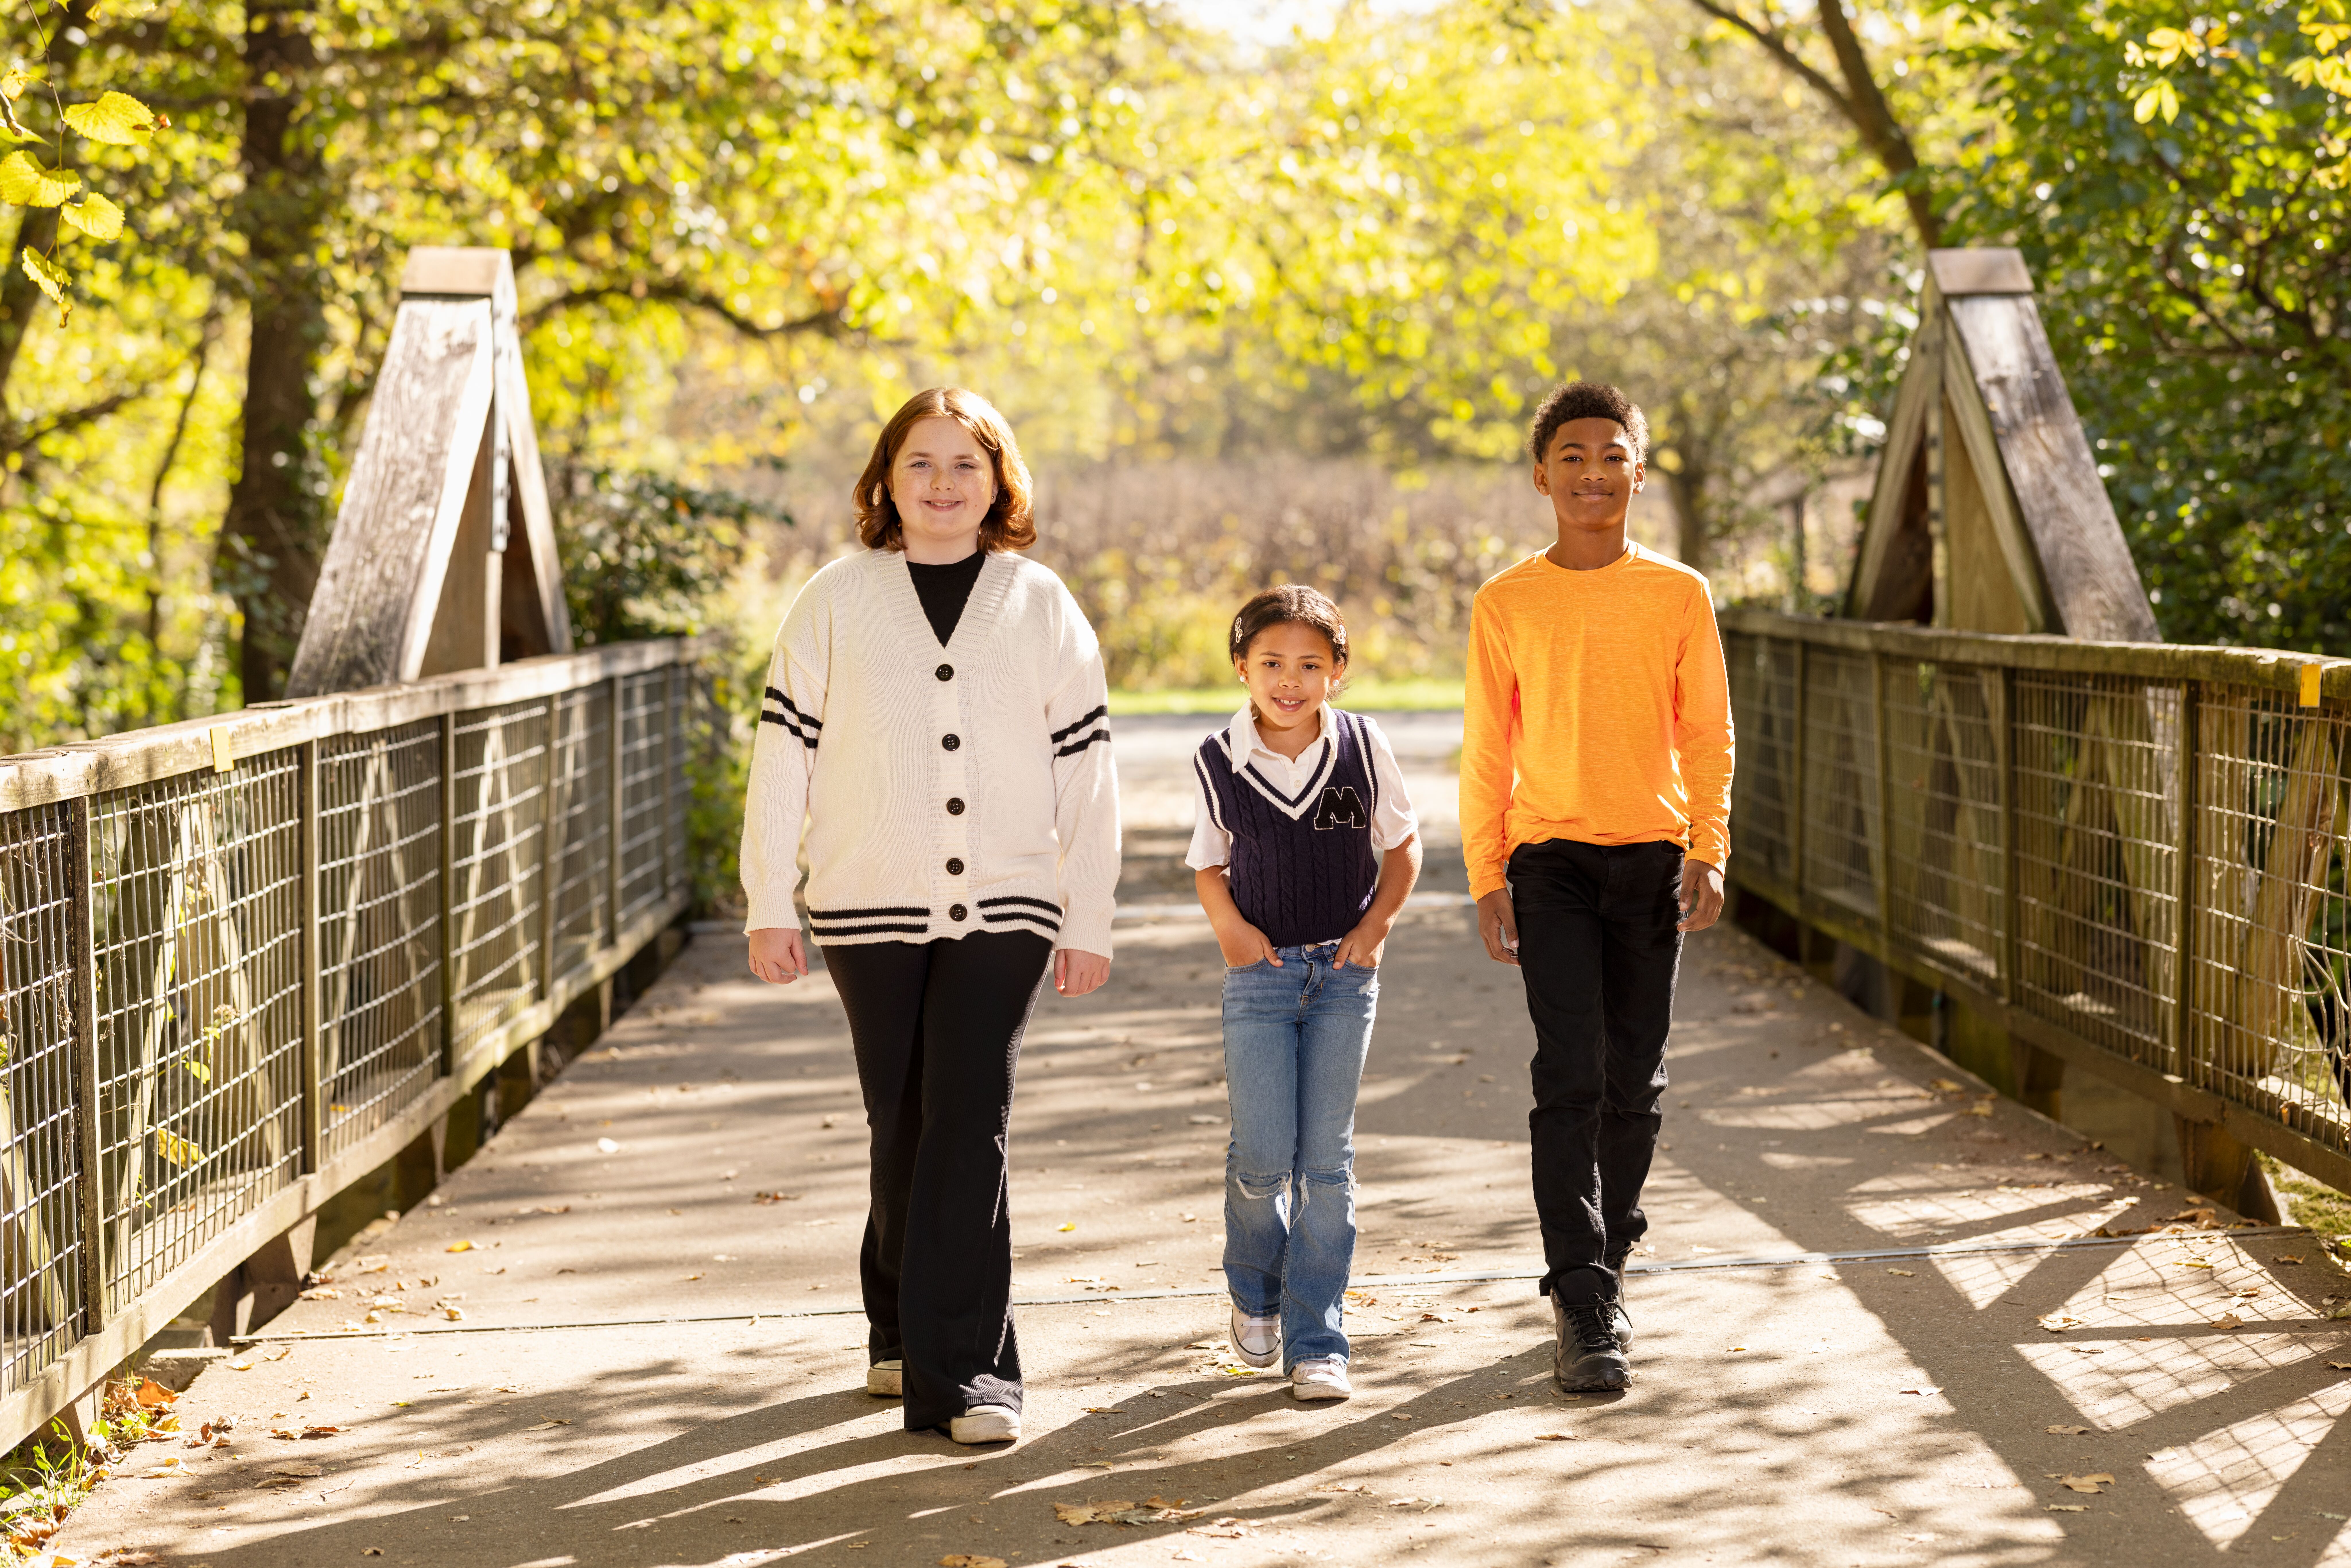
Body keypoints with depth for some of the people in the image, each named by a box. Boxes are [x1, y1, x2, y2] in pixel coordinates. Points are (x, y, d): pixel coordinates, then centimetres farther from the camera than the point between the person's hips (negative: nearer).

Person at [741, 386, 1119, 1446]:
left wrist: (1088, 921, 4)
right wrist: (769, 905, 1)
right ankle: (905, 1332, 24)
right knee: (904, 1127, 7)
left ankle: (961, 1368, -10)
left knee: (968, 1128, -10)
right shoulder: (836, 603, 5)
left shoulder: (1042, 608, 6)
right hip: (872, 909, 1)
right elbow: (783, 753, 5)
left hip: (1003, 910, -1)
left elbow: (1086, 771, 7)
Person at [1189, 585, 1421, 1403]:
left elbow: (1401, 843, 7)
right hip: (1260, 972, 0)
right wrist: (1227, 924, -9)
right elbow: (1209, 861, 9)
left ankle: (1316, 1340, 7)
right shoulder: (1218, 761, -4)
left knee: (1326, 1160, -1)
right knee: (1262, 1157, -2)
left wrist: (1378, 921, -6)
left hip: (1343, 973, 0)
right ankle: (1255, 1291, 29)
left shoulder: (1363, 747, -5)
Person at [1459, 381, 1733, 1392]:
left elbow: (1707, 735, 5)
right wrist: (1487, 877, 0)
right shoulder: (1507, 604, 3)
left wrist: (1707, 851, -6)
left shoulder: (1678, 596, 5)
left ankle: (1604, 1261, 27)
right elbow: (1486, 750, 5)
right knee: (1571, 1074, -11)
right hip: (1551, 858, -2)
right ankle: (1583, 1309, -12)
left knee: (1633, 1079, 8)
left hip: (1653, 855, 2)